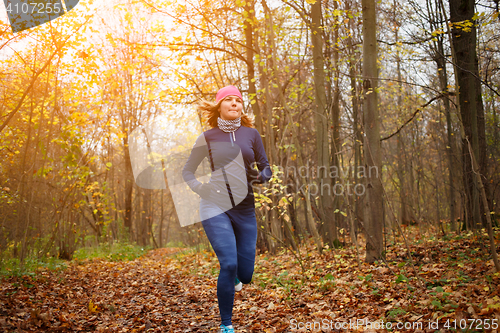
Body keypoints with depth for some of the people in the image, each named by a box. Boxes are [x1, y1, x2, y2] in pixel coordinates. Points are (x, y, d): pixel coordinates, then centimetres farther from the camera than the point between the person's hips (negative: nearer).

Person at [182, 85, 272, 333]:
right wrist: (201, 189, -7)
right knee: (229, 264, -17)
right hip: (215, 207, -2)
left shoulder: (250, 133, 7)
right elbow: (187, 171, 11)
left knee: (245, 274, 4)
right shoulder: (207, 138, 4)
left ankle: (233, 276, 43)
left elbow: (266, 168, 10)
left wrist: (261, 177, -13)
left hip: (245, 209, 2)